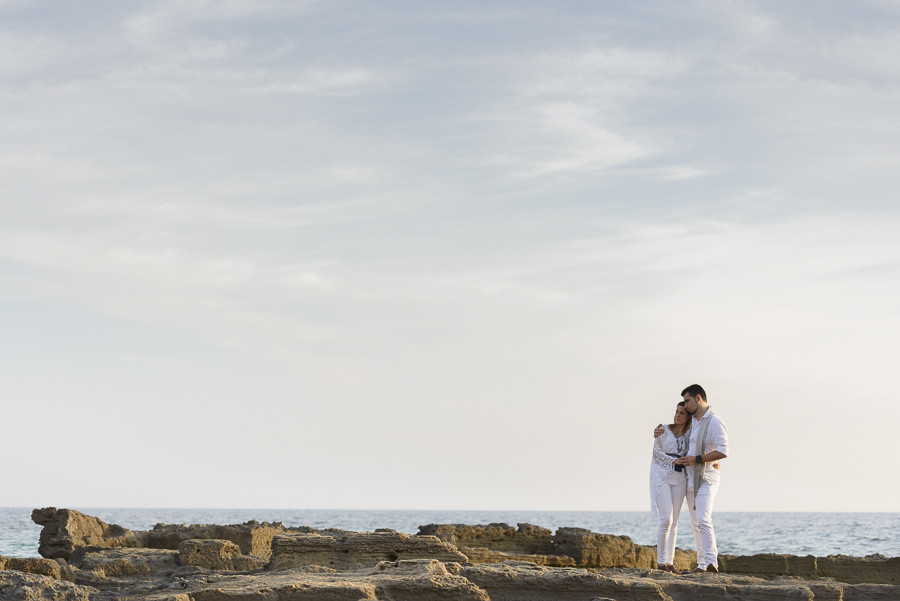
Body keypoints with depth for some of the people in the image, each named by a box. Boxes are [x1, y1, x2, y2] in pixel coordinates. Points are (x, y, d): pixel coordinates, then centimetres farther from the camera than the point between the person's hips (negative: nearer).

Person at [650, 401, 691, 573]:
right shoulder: (664, 430, -2)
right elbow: (657, 451, -4)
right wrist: (673, 460, -16)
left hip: (679, 480, 4)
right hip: (661, 477, -4)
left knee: (674, 522, 3)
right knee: (666, 520, -14)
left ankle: (669, 561, 7)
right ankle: (661, 561, -8)